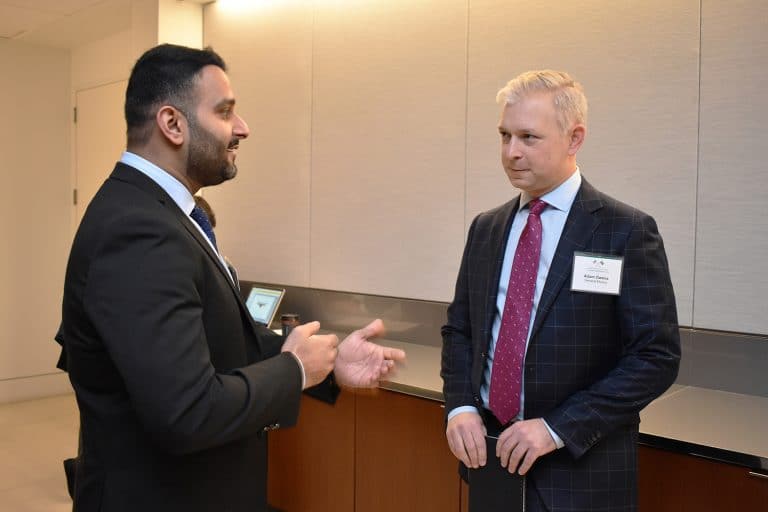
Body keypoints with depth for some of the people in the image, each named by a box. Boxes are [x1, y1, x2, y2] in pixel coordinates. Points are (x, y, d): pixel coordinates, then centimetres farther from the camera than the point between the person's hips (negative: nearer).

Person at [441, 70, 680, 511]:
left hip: (578, 469, -4)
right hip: (489, 451, 5)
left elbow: (657, 355, -12)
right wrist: (460, 406, -6)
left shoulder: (627, 231, -10)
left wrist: (558, 428, -17)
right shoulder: (485, 228, 5)